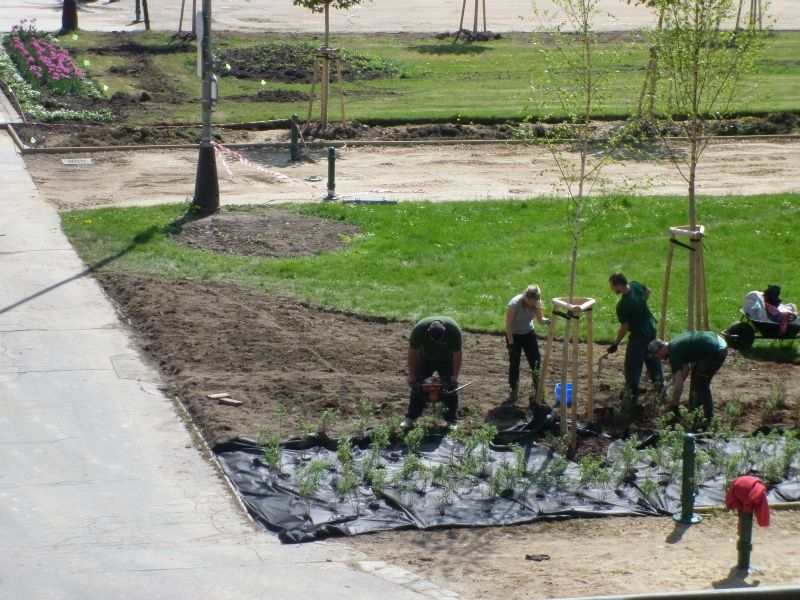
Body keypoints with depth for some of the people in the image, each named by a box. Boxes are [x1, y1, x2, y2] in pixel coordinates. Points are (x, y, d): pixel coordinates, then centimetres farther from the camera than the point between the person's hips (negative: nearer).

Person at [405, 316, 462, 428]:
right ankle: (410, 418, 6)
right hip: (426, 359, 1)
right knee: (417, 385, -4)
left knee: (451, 387, -7)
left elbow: (457, 354, -25)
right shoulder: (419, 329, -35)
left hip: (447, 360, -1)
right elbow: (412, 353, -23)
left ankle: (451, 420, 2)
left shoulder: (454, 329, -36)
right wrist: (411, 375, -20)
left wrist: (455, 376, -23)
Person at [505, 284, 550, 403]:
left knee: (536, 360, 0)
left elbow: (540, 319, -9)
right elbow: (508, 325, -23)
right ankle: (514, 391, 12)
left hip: (529, 333, 4)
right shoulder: (515, 304, -30)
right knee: (514, 363, -1)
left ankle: (536, 388, 15)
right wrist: (511, 343, -24)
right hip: (514, 335, -4)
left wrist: (546, 321, -33)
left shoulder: (536, 303, -17)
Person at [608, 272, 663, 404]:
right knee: (652, 356, 27)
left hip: (639, 335, -9)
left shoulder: (622, 305, -31)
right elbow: (647, 291, 14)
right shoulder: (636, 285, -10)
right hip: (651, 328, 9)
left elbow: (624, 327, -22)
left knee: (632, 364, 3)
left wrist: (615, 343, -11)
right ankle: (659, 382, 42)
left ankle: (631, 392, 8)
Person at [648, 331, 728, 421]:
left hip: (717, 351, -10)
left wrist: (674, 406, -5)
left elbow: (679, 384, -15)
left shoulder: (674, 353, -14)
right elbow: (686, 367, 26)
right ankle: (693, 408, 32)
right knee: (696, 375, 21)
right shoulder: (674, 344, 13)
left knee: (701, 383, -3)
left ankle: (710, 418, 3)